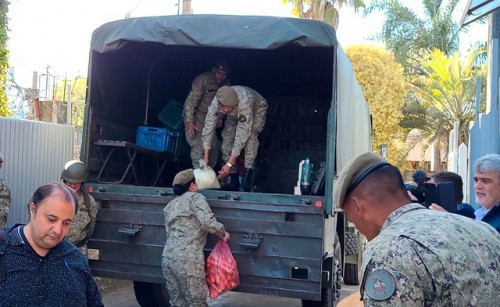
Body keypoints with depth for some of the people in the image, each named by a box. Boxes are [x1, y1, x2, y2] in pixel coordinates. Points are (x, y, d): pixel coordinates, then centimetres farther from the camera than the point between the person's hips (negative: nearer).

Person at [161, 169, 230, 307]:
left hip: (167, 257, 7)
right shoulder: (195, 197, 1)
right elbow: (207, 222, -14)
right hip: (187, 259, -7)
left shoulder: (170, 205, 23)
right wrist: (223, 233, 1)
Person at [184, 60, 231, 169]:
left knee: (214, 148, 4)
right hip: (195, 116, -7)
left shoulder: (226, 84, 0)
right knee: (199, 148, -16)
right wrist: (190, 122, -31)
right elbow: (191, 101, -25)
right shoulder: (203, 80, -20)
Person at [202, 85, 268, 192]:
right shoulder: (216, 102, -34)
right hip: (234, 115, 5)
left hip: (257, 110, -4)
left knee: (250, 136, -29)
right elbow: (209, 126, -28)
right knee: (227, 139, -8)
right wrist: (206, 157, -32)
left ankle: (246, 182, -30)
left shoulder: (244, 103, -45)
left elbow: (242, 134, -43)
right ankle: (234, 182, 6)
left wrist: (230, 164, -43)